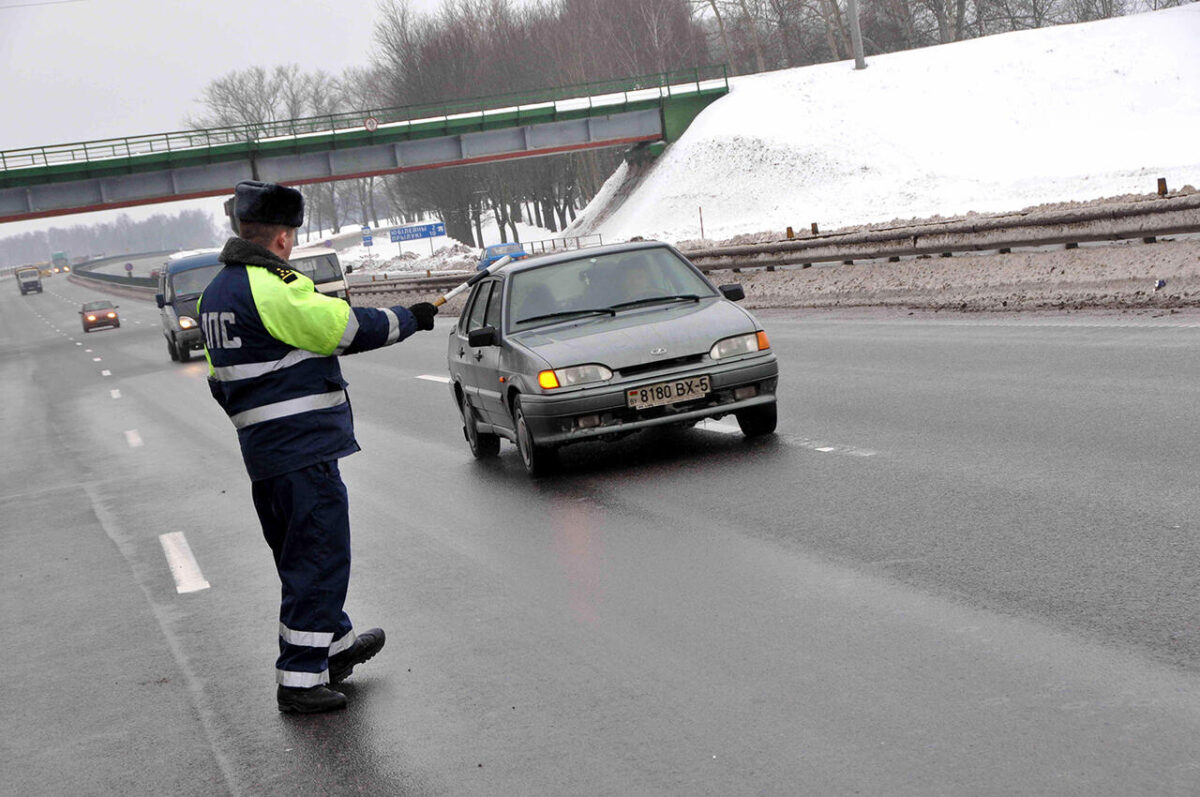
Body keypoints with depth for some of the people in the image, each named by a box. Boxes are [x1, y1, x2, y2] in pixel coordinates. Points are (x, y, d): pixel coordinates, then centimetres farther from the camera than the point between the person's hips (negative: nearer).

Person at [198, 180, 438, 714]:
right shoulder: (272, 289, -18)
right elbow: (348, 327, -15)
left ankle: (335, 644, 38)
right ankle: (299, 679, -1)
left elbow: (222, 383, 19)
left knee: (300, 559, 21)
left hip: (261, 451, 10)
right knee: (318, 562, -3)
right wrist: (412, 319, 0)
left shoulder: (215, 294, 12)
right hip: (304, 449, -9)